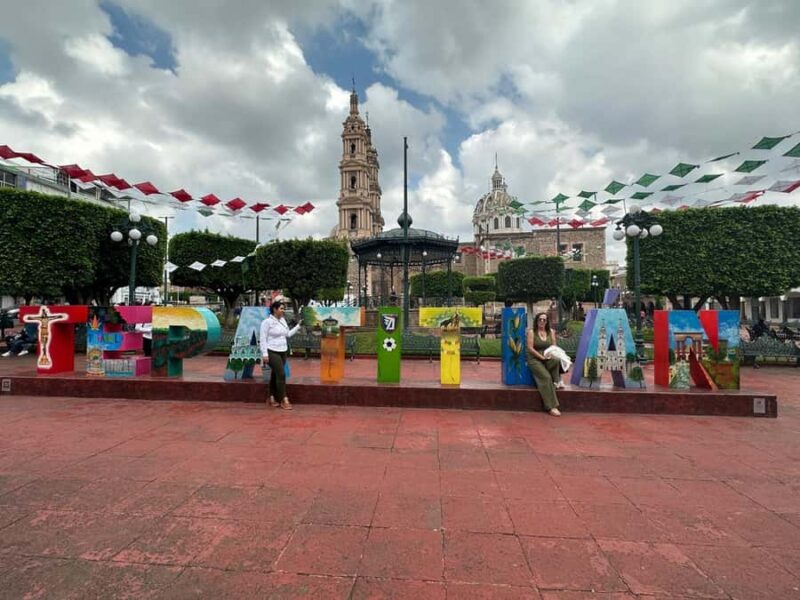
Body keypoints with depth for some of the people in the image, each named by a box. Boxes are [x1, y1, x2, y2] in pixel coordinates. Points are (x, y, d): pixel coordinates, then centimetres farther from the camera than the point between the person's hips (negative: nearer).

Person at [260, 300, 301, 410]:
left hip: (283, 352, 7)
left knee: (275, 375, 12)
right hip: (272, 352, -7)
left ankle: (272, 399, 22)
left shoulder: (283, 320, 10)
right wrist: (264, 354, -17)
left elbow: (288, 334, 15)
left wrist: (298, 326, 10)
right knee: (281, 374, -12)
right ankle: (284, 400, -6)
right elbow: (263, 339, -13)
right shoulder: (267, 322, -11)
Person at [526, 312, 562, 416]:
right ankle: (551, 406, -26)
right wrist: (542, 357, -17)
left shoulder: (551, 331, 11)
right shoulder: (532, 331, -1)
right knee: (546, 377, -28)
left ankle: (556, 382, -10)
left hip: (548, 359, 4)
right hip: (535, 359, -4)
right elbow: (530, 348, -9)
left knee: (557, 361, -34)